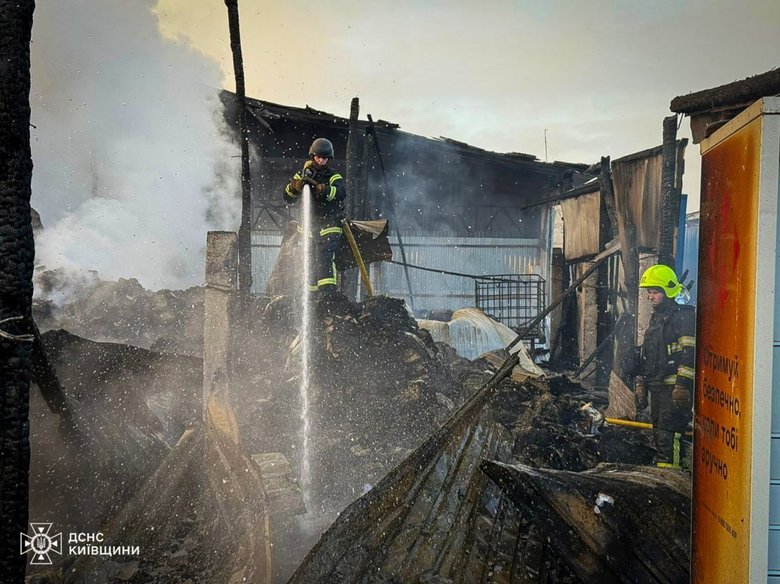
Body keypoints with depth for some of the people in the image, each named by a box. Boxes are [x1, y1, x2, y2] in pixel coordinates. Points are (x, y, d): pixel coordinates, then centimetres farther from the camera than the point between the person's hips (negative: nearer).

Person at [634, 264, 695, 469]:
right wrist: (641, 384, 19)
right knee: (659, 433, 14)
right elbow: (645, 355, 23)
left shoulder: (683, 316, -9)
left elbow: (689, 354, -17)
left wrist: (682, 385, -23)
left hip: (674, 387, -9)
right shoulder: (656, 317, 20)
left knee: (669, 434, -13)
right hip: (656, 387, 9)